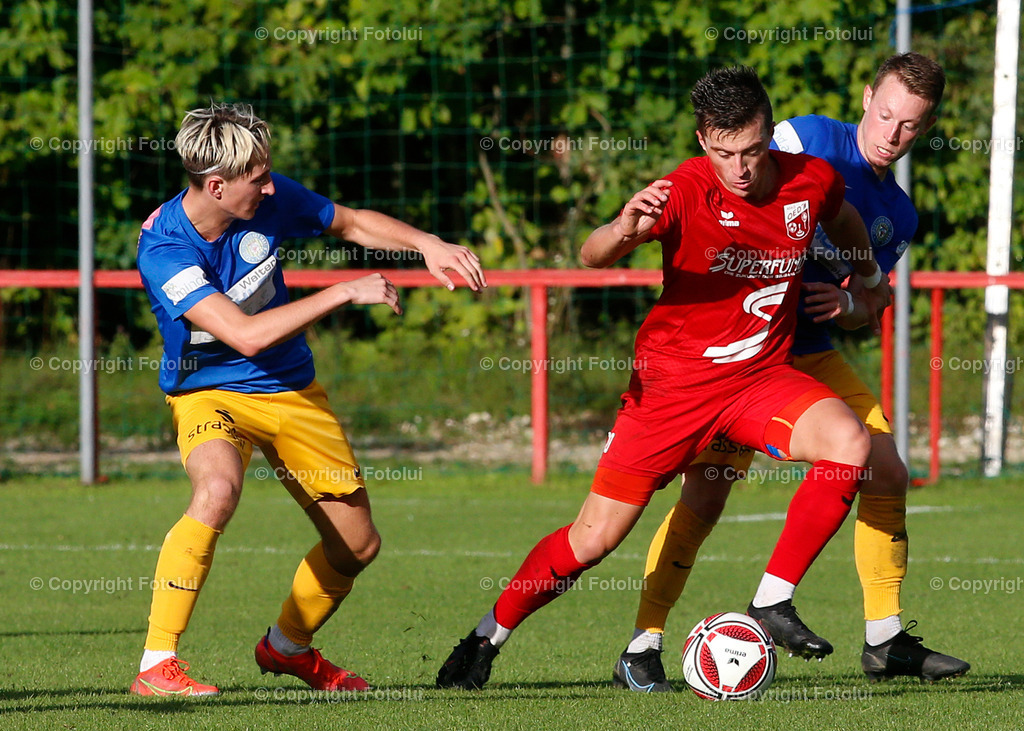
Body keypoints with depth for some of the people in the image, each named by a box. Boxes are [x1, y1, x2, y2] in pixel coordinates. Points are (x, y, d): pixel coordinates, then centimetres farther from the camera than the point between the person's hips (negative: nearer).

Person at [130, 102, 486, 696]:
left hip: (294, 391, 6)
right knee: (218, 489, -38)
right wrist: (345, 294, -29)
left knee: (358, 544, 9)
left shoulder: (268, 198, -12)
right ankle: (157, 665, -31)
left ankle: (288, 646, 39)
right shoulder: (162, 250, -27)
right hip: (210, 392, -6)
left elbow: (351, 222, 6)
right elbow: (246, 335, -32)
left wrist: (427, 244, -9)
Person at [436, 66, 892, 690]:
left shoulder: (812, 182, -5)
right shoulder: (686, 192, -18)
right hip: (674, 381, -3)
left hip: (761, 377, 3)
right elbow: (593, 256, -30)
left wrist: (873, 281, 33)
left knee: (850, 445, -25)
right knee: (593, 539, -3)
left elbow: (844, 219, 21)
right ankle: (488, 639, 19)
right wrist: (624, 229, -51)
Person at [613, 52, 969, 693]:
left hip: (810, 351, 7)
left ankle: (886, 641, 13)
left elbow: (868, 305, 16)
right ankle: (642, 650, -7)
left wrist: (846, 303, -6)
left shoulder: (898, 215, 12)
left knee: (887, 475, 1)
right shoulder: (808, 139, -9)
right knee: (706, 493, -14)